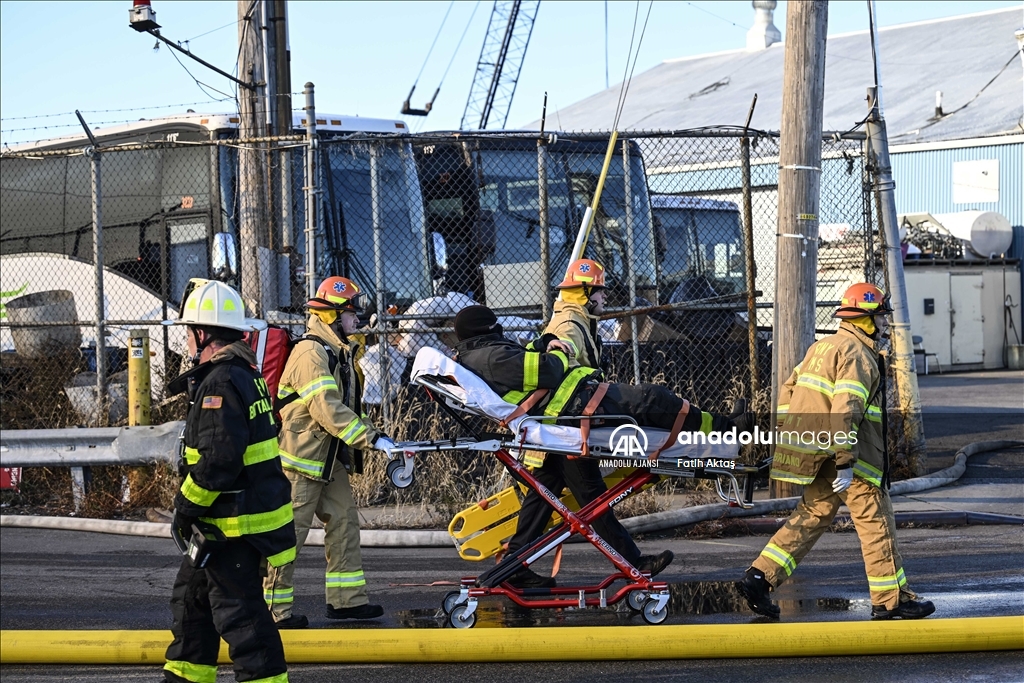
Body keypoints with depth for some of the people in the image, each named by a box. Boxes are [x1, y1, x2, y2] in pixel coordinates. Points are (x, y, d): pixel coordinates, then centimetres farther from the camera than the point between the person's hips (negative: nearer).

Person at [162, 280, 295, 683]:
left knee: (238, 611, -8)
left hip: (234, 524, -11)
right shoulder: (246, 375, 13)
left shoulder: (220, 384, -20)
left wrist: (187, 505, -15)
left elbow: (218, 460, -25)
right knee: (191, 597, 22)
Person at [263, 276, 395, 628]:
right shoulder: (310, 354, -19)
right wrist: (371, 438, -28)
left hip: (329, 458, 10)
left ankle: (347, 598, 15)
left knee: (344, 521, 9)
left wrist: (373, 434, 9)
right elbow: (328, 410, -27)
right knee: (290, 532, -5)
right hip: (301, 457, -10)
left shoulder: (340, 353, 14)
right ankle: (275, 608, 1)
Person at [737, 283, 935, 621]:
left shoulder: (822, 347, 17)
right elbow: (845, 408, -23)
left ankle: (760, 576, 2)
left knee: (812, 516, 12)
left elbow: (787, 393, 18)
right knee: (876, 522, 0)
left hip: (814, 453, 9)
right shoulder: (858, 354, -13)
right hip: (848, 455, -9)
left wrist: (789, 438, 21)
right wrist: (846, 462, -24)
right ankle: (891, 599, 6)